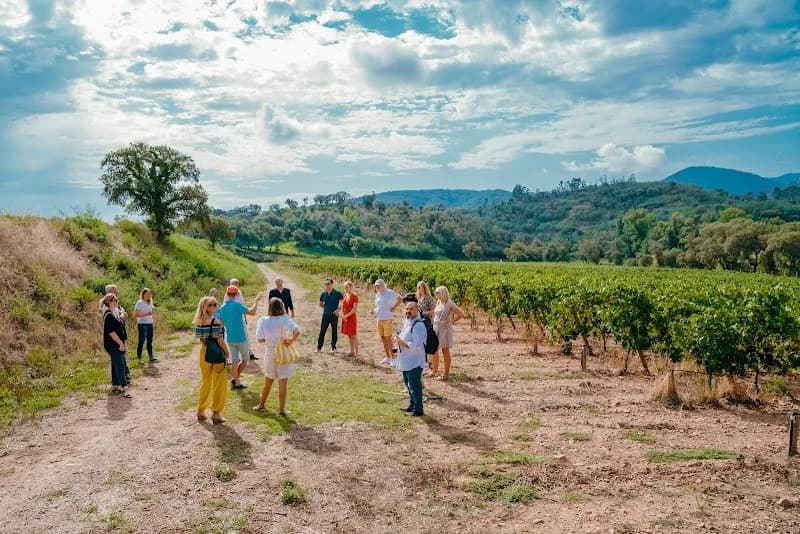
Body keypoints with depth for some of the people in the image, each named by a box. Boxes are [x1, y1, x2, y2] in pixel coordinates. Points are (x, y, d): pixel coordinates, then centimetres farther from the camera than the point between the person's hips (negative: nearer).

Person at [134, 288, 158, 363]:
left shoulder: (150, 303, 13)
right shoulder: (140, 303, -6)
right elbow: (135, 315, -10)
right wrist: (145, 314, -19)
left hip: (150, 324, 6)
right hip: (142, 324, -6)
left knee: (150, 341, 7)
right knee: (141, 341, -2)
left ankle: (151, 358, 9)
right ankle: (139, 358, 4)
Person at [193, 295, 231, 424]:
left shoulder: (199, 322, 1)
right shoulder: (216, 321, -18)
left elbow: (201, 339, 6)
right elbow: (220, 341, -18)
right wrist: (227, 353, -6)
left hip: (204, 353, 6)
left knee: (205, 382, 20)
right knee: (219, 384, 7)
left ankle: (201, 411, 28)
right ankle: (216, 413, 10)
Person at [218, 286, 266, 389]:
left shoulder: (221, 308, 2)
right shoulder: (237, 305, -17)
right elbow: (252, 312, -18)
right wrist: (257, 300, -6)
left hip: (230, 339, 5)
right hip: (241, 338, -5)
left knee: (234, 360, 11)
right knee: (245, 359, 12)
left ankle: (237, 383, 14)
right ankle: (235, 379, 7)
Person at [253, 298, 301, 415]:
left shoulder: (263, 320, -5)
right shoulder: (284, 319, -13)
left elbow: (260, 339, -6)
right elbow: (297, 331, -29)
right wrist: (291, 341, -14)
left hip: (270, 354, 3)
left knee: (268, 381, 21)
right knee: (283, 383, 5)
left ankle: (261, 404, 35)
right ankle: (281, 410, 8)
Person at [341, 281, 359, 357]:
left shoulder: (355, 296, -12)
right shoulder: (345, 295, 10)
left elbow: (354, 309, -17)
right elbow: (342, 306, 12)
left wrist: (346, 316, -18)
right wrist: (343, 315, -3)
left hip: (352, 317, -7)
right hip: (345, 318, 7)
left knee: (354, 335, -3)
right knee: (349, 335, 11)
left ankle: (356, 352, 2)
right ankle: (352, 351, 18)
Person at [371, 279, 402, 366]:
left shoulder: (389, 293, -8)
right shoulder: (377, 295, 14)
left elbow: (400, 299, -10)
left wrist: (393, 307, -13)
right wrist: (374, 310, 6)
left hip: (388, 319, -7)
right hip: (379, 319, 7)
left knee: (388, 338, -7)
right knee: (383, 338, 10)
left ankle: (393, 357, 2)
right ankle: (387, 357, 20)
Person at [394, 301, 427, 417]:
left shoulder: (419, 325, -21)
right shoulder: (407, 322, 10)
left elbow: (417, 345, -28)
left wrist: (402, 343, -21)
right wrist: (398, 339, 5)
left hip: (414, 362, -10)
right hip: (407, 361, 10)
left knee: (414, 385, -3)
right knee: (408, 383, 21)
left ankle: (418, 410, 9)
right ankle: (412, 405, 37)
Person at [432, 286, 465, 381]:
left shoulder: (449, 304, -13)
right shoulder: (437, 303, 8)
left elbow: (461, 314, -15)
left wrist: (452, 322, -12)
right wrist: (433, 322, 11)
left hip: (445, 329, -7)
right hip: (435, 328, 7)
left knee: (445, 351, 0)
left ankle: (446, 374, 8)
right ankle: (435, 370, 25)